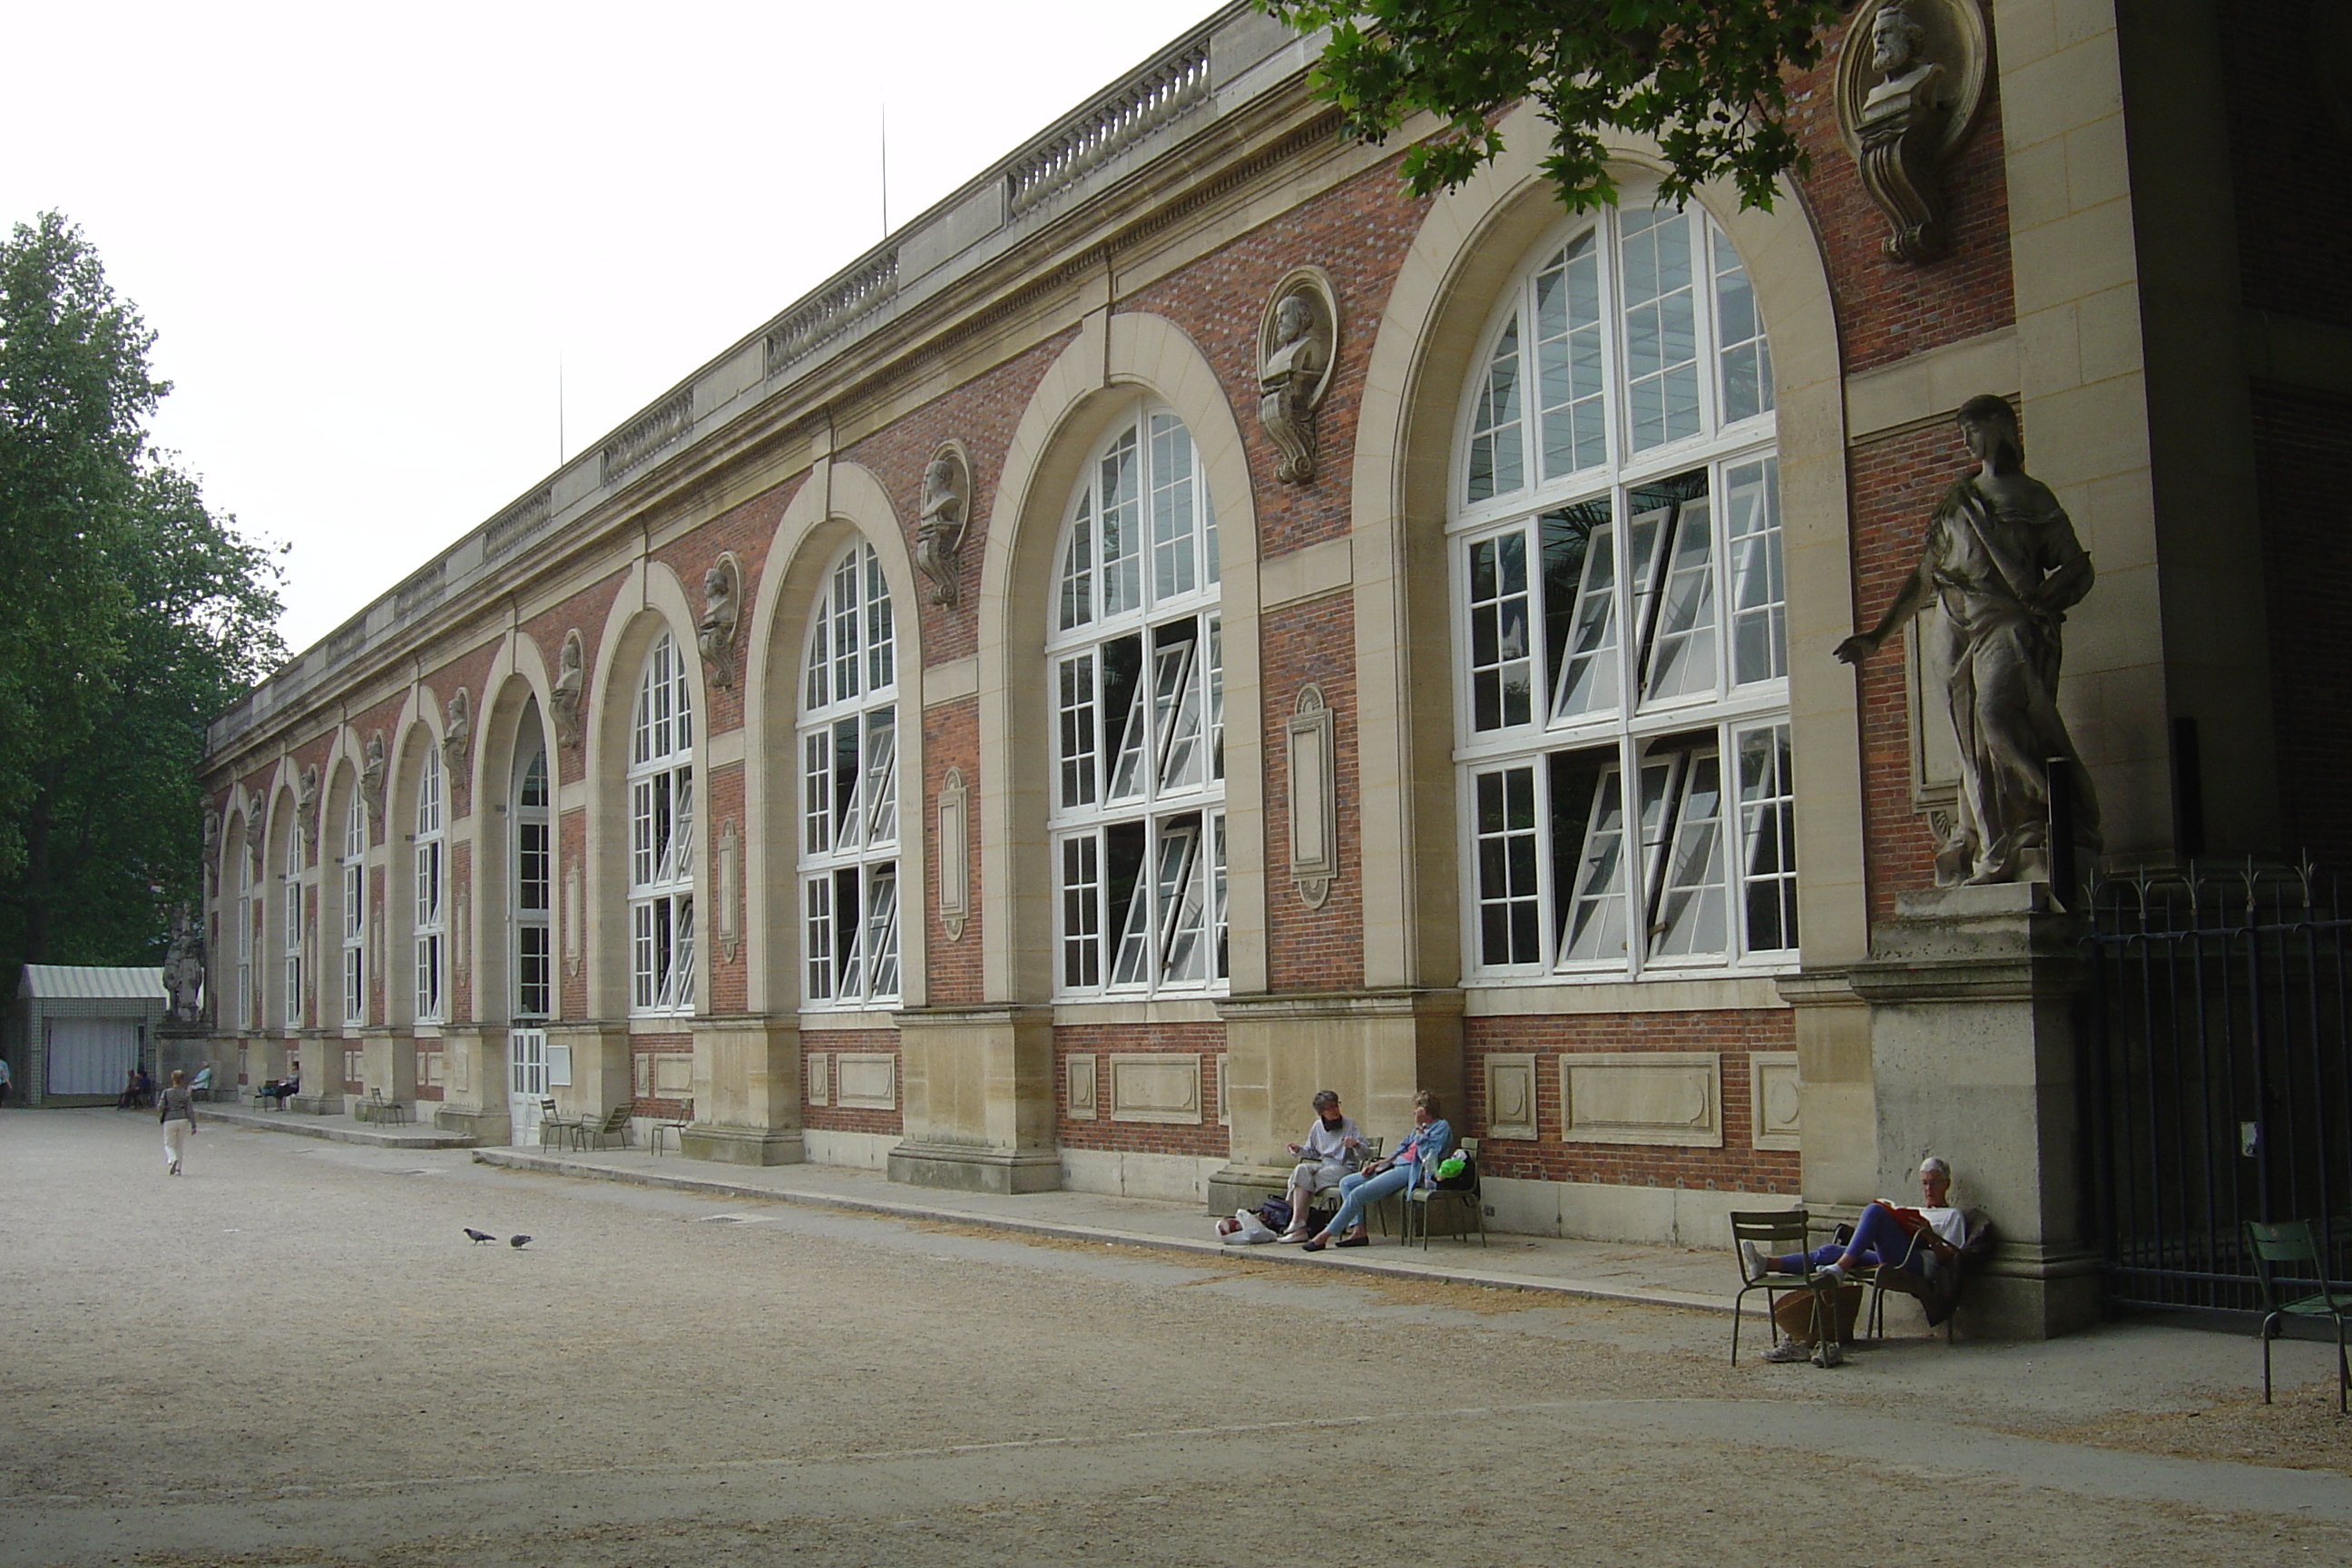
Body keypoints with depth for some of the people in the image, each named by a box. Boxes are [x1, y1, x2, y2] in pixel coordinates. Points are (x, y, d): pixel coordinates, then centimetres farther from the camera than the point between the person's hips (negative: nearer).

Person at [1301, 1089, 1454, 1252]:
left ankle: (1324, 1237, -15)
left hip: (1409, 1170, -11)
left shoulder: (1441, 1127, -5)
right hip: (1394, 1165, 11)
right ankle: (1359, 1231, -7)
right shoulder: (1422, 1128, 22)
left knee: (1357, 1194, -20)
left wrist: (1419, 1131, -15)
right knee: (1346, 1183, 5)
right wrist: (1378, 1164, 14)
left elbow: (1426, 1155, -20)